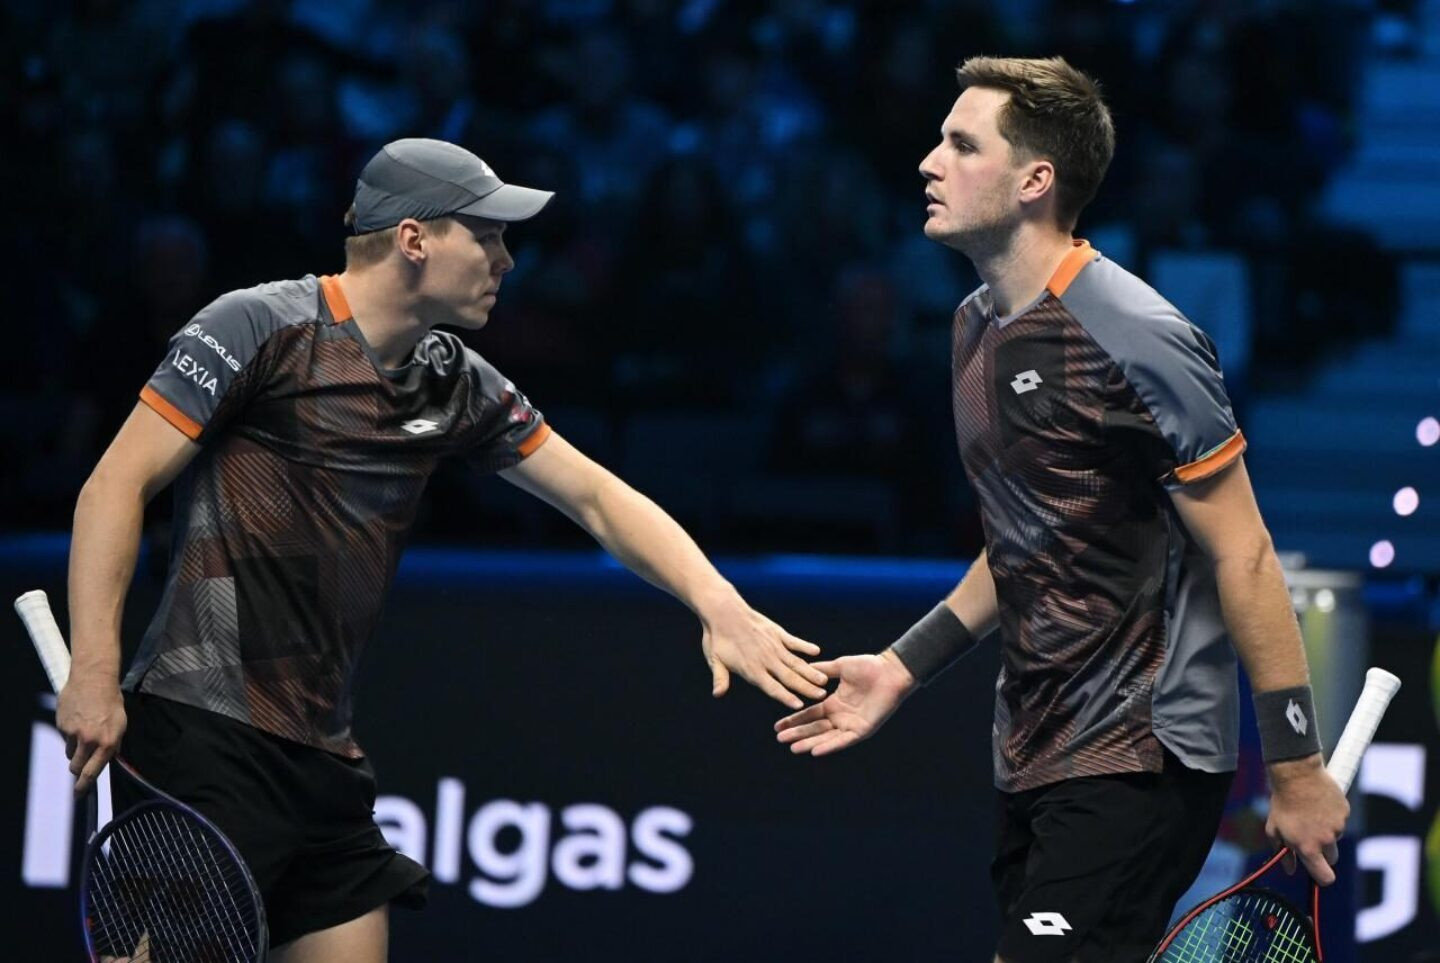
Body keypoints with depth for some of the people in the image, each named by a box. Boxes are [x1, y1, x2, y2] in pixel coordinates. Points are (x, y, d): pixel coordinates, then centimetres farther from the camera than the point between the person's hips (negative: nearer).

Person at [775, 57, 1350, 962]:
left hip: (1138, 763, -9)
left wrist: (1296, 766, -15)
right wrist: (904, 667, 17)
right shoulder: (981, 325, 10)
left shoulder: (1133, 338, -16)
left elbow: (1243, 555, -14)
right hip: (1036, 754, 9)